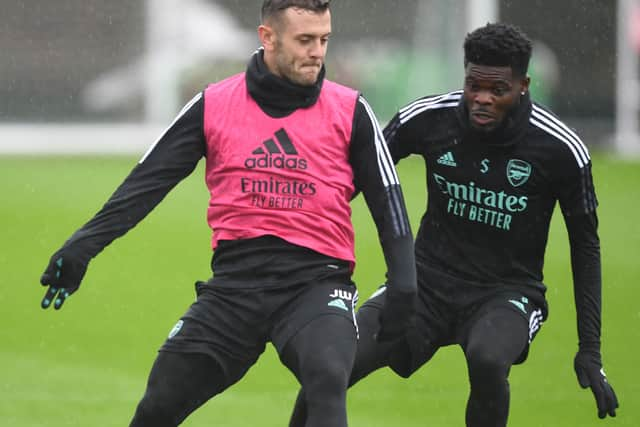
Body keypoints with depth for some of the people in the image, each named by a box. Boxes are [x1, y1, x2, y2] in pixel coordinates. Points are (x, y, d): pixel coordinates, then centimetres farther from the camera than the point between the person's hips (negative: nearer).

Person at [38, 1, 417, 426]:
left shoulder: (350, 111, 4)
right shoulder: (213, 106, 6)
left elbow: (387, 198, 9)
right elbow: (148, 182, 6)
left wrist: (403, 282, 0)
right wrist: (82, 246, -3)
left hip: (317, 282, -2)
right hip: (235, 284, 2)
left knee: (327, 379, -31)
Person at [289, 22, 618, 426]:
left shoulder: (561, 149, -14)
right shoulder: (426, 119, -10)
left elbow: (585, 245, -1)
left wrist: (590, 349, -4)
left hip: (508, 290, -2)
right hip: (429, 278, 2)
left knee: (487, 360, -37)